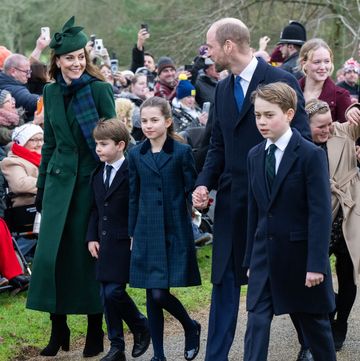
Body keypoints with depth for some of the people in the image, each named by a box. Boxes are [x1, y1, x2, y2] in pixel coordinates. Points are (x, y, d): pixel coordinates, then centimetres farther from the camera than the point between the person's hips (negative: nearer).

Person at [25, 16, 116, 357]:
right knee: (51, 252, 1)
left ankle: (95, 330, 14)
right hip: (59, 179, 4)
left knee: (88, 253, 1)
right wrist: (41, 186, 15)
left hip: (91, 180, -4)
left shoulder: (100, 89, -6)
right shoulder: (51, 92, 9)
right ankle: (58, 329, 13)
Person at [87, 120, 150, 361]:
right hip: (105, 243, 7)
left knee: (114, 292, -12)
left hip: (125, 242, -7)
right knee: (106, 295, 7)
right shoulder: (98, 175, 12)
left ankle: (142, 327, 13)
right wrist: (92, 237, 8)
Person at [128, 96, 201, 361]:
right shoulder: (136, 155, 7)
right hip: (147, 233, 4)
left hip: (175, 232, -4)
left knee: (161, 294, -9)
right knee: (152, 296, 5)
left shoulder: (182, 152, -4)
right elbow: (134, 197, 11)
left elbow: (192, 192, 0)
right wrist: (133, 233, 10)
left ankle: (191, 327, 18)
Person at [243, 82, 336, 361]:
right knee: (257, 321, -4)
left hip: (301, 254, -4)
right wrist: (250, 258, 11)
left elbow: (321, 212, -15)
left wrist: (316, 264, -18)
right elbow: (254, 210, 11)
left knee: (314, 322, 11)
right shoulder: (255, 156, 7)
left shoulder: (311, 155, -12)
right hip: (265, 253, 5)